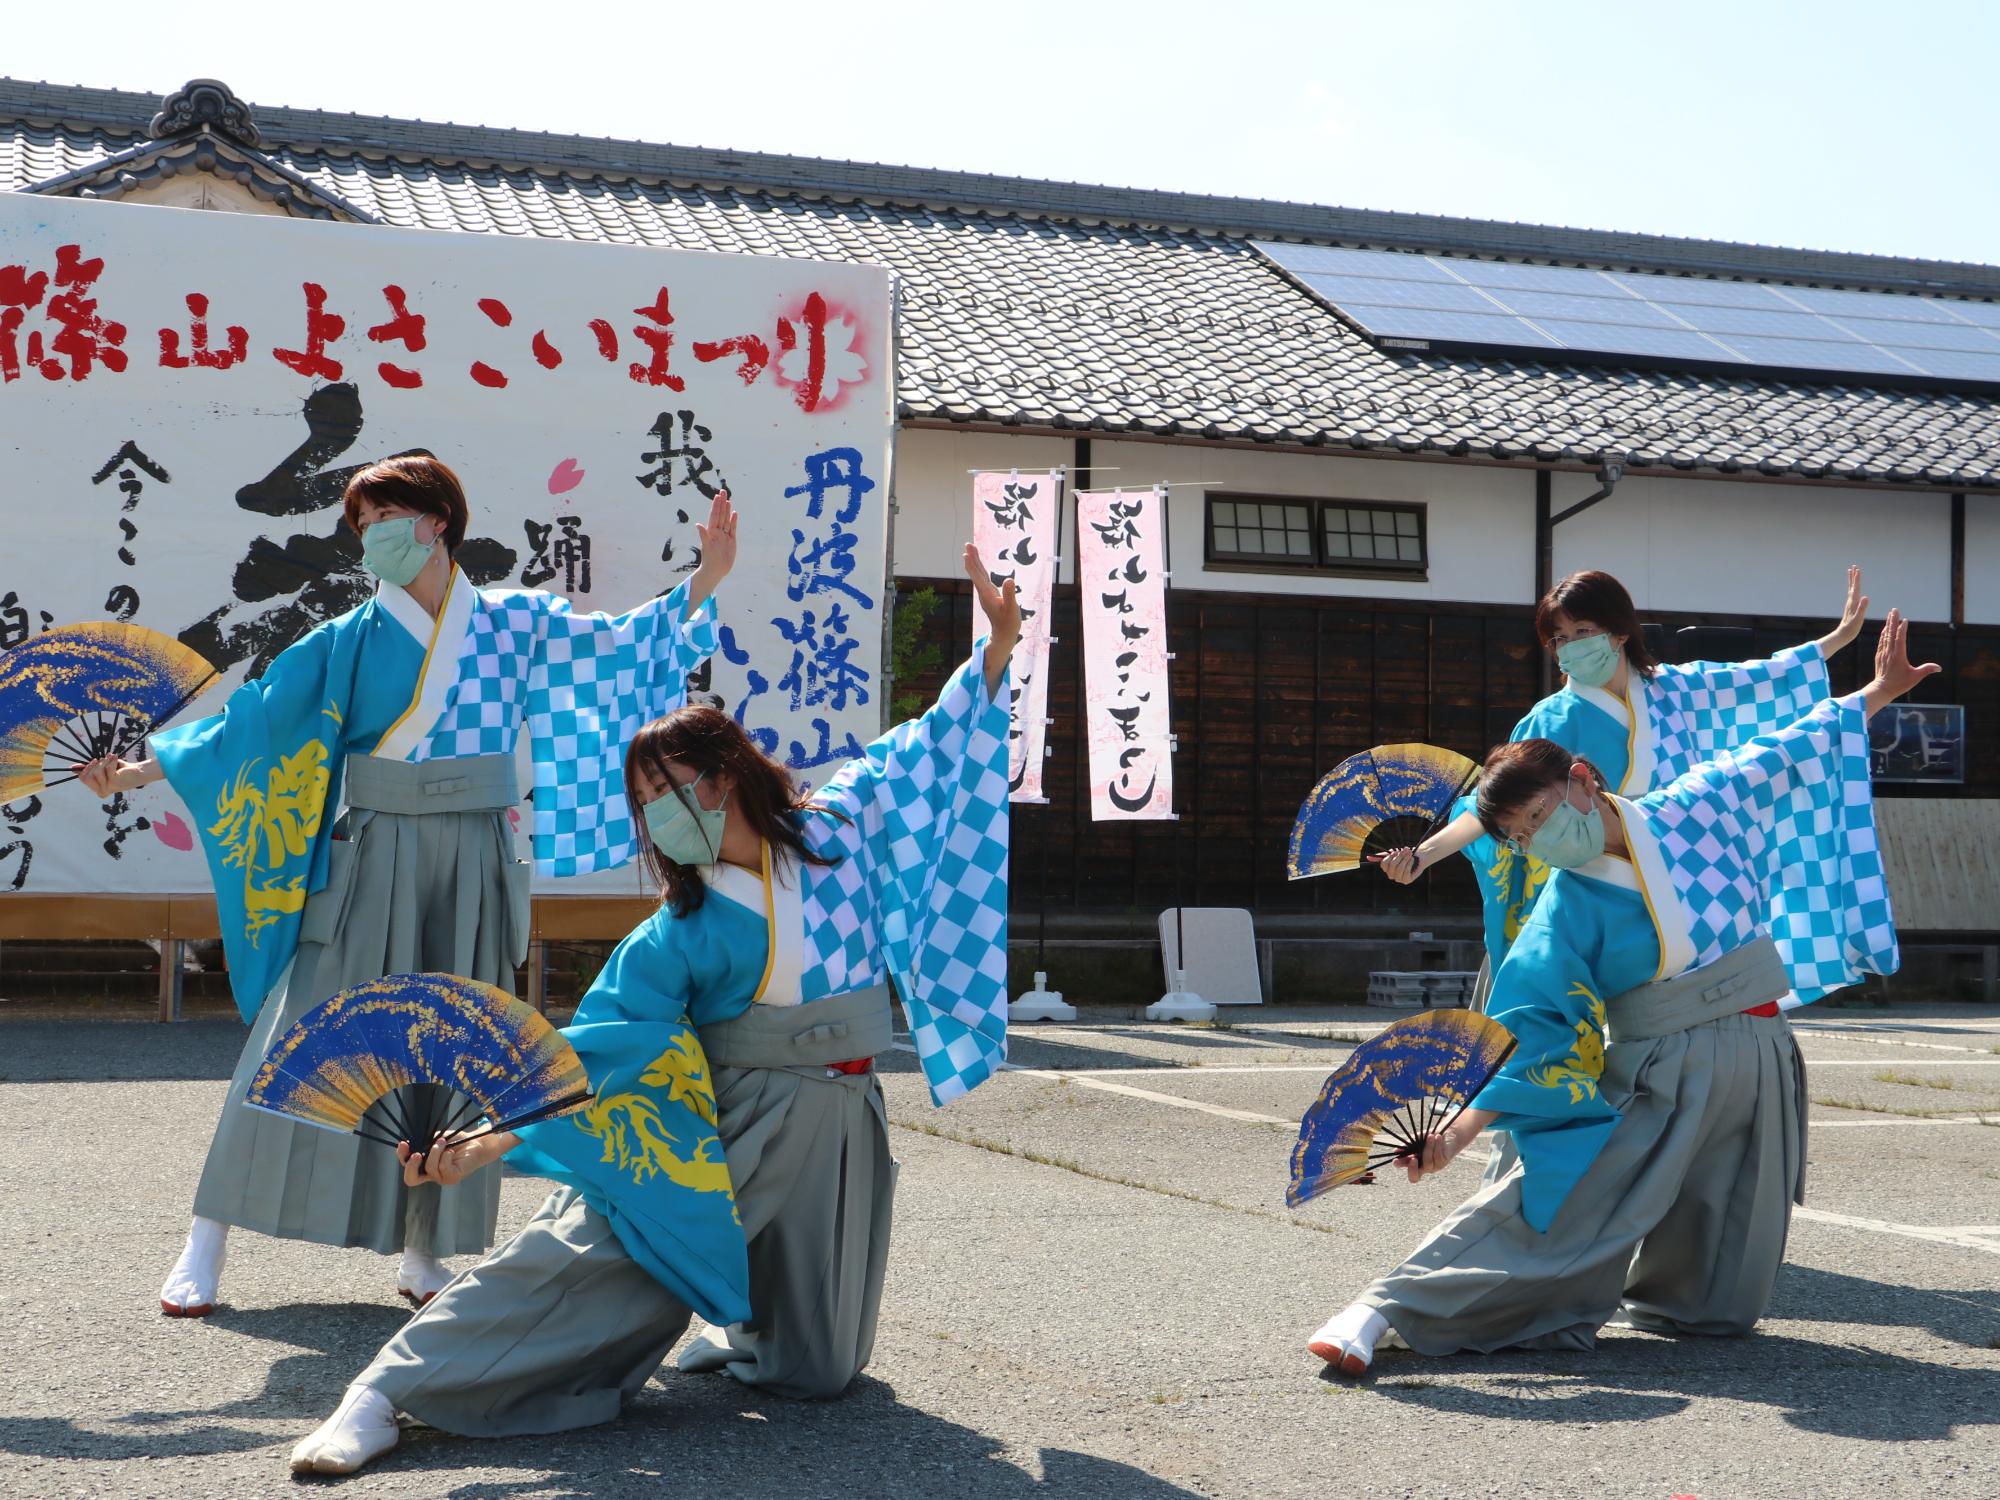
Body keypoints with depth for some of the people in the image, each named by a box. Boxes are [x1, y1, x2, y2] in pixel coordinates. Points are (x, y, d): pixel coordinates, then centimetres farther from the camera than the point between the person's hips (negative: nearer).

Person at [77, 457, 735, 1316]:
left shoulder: (514, 622, 6)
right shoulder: (351, 640, 4)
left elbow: (622, 645, 11)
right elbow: (252, 719, 4)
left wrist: (707, 577, 4)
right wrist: (140, 769, -1)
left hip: (470, 865, 1)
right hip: (371, 858, -1)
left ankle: (422, 1253, 15)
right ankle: (207, 1244, 4)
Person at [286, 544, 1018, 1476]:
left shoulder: (841, 827, 0)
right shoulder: (680, 934, -6)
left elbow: (937, 746, 9)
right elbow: (593, 1049, -9)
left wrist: (997, 648, 2)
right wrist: (496, 1134, -21)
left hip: (832, 1135, 2)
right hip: (722, 1123, -2)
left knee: (815, 1371, 8)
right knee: (582, 1250, -21)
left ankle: (745, 1331, 42)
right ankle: (390, 1391, -17)